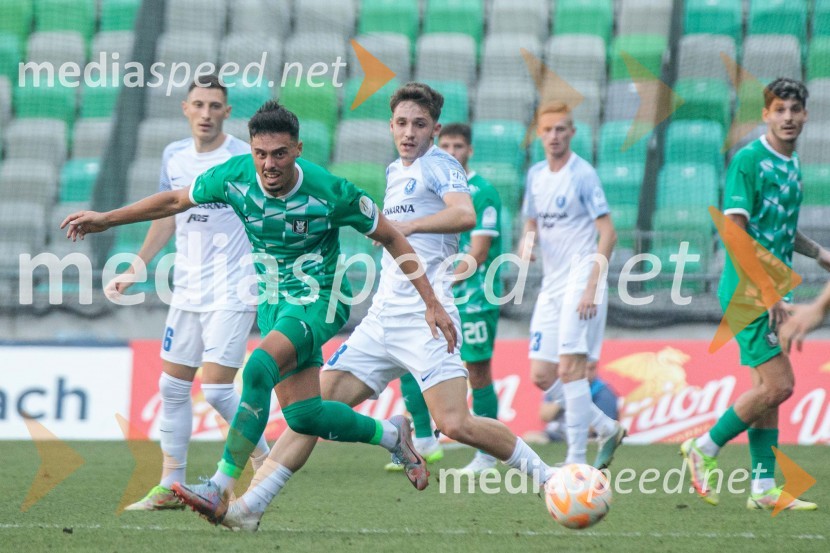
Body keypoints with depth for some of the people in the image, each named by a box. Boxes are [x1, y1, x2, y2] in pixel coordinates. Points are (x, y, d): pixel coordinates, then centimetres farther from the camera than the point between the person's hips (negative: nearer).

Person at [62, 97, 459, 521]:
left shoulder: (330, 191, -23)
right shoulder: (235, 176, -13)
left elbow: (390, 238, -10)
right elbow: (175, 200, 6)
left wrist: (431, 303, -9)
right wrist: (106, 220, 6)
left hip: (318, 300, -5)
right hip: (273, 301, 5)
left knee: (258, 369, -29)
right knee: (302, 416, 2)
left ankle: (221, 488, -28)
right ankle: (390, 434, 30)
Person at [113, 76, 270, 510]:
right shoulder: (174, 156, 6)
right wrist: (134, 271, 20)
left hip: (232, 292, -6)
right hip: (188, 290, 6)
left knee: (217, 388, -12)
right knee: (172, 385, 6)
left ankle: (264, 460, 9)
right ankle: (170, 486, 14)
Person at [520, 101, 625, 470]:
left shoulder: (583, 174, -8)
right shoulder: (536, 175, 13)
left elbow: (608, 233, -12)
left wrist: (593, 286, -19)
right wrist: (527, 241, -1)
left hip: (581, 279, -8)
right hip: (551, 285, 8)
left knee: (570, 367, -15)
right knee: (541, 377, 4)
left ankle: (576, 461, -11)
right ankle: (608, 429, 20)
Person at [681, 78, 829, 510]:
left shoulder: (793, 166, 14)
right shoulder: (749, 160, -12)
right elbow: (734, 231, -18)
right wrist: (766, 291, -21)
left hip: (772, 291, 8)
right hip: (747, 288, -8)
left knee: (767, 389, 8)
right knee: (778, 385, -13)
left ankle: (764, 488, 11)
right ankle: (704, 449, 2)